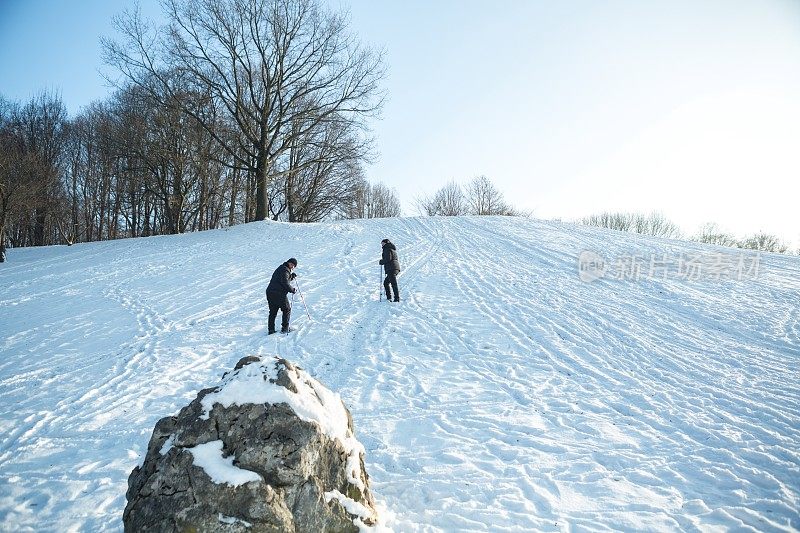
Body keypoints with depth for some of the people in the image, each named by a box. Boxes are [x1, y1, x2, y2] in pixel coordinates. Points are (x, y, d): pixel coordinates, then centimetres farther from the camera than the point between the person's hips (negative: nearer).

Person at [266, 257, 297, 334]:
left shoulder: (281, 268, 21)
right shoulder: (285, 270, -9)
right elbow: (285, 283, -18)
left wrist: (291, 277, 13)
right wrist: (293, 290, -9)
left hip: (270, 293, 9)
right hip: (279, 294, -9)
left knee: (273, 312, 14)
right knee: (287, 310, 7)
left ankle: (271, 330, 14)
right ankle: (285, 328, 6)